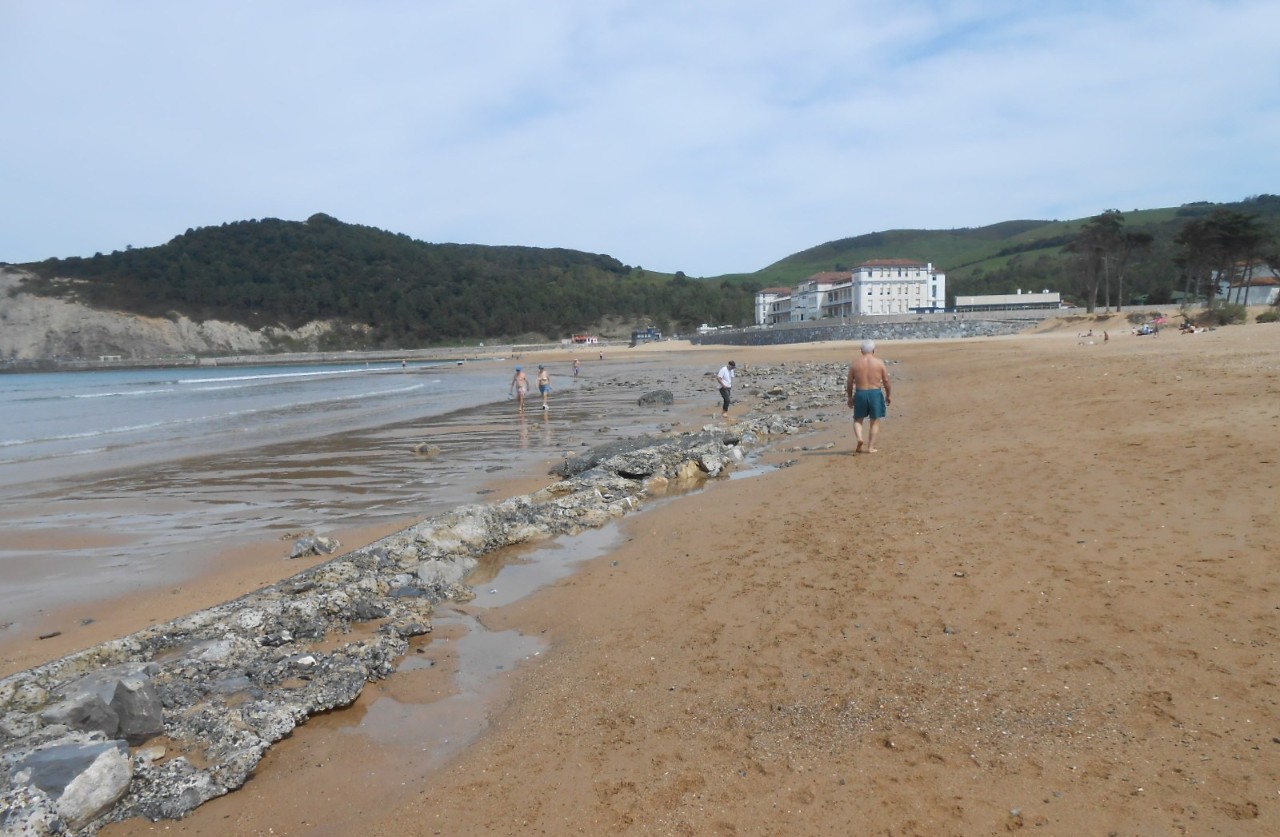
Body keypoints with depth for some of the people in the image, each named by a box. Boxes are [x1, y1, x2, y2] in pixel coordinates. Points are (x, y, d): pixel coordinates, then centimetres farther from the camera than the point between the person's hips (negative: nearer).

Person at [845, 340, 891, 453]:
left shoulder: (855, 363, 1)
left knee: (858, 420, 14)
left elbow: (849, 382, 3)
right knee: (875, 421, 10)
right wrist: (888, 396, 12)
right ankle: (871, 447, 8)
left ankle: (859, 439, -12)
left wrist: (850, 397, 13)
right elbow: (886, 381, 1)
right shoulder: (880, 363, -1)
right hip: (875, 393, 0)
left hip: (860, 394, 1)